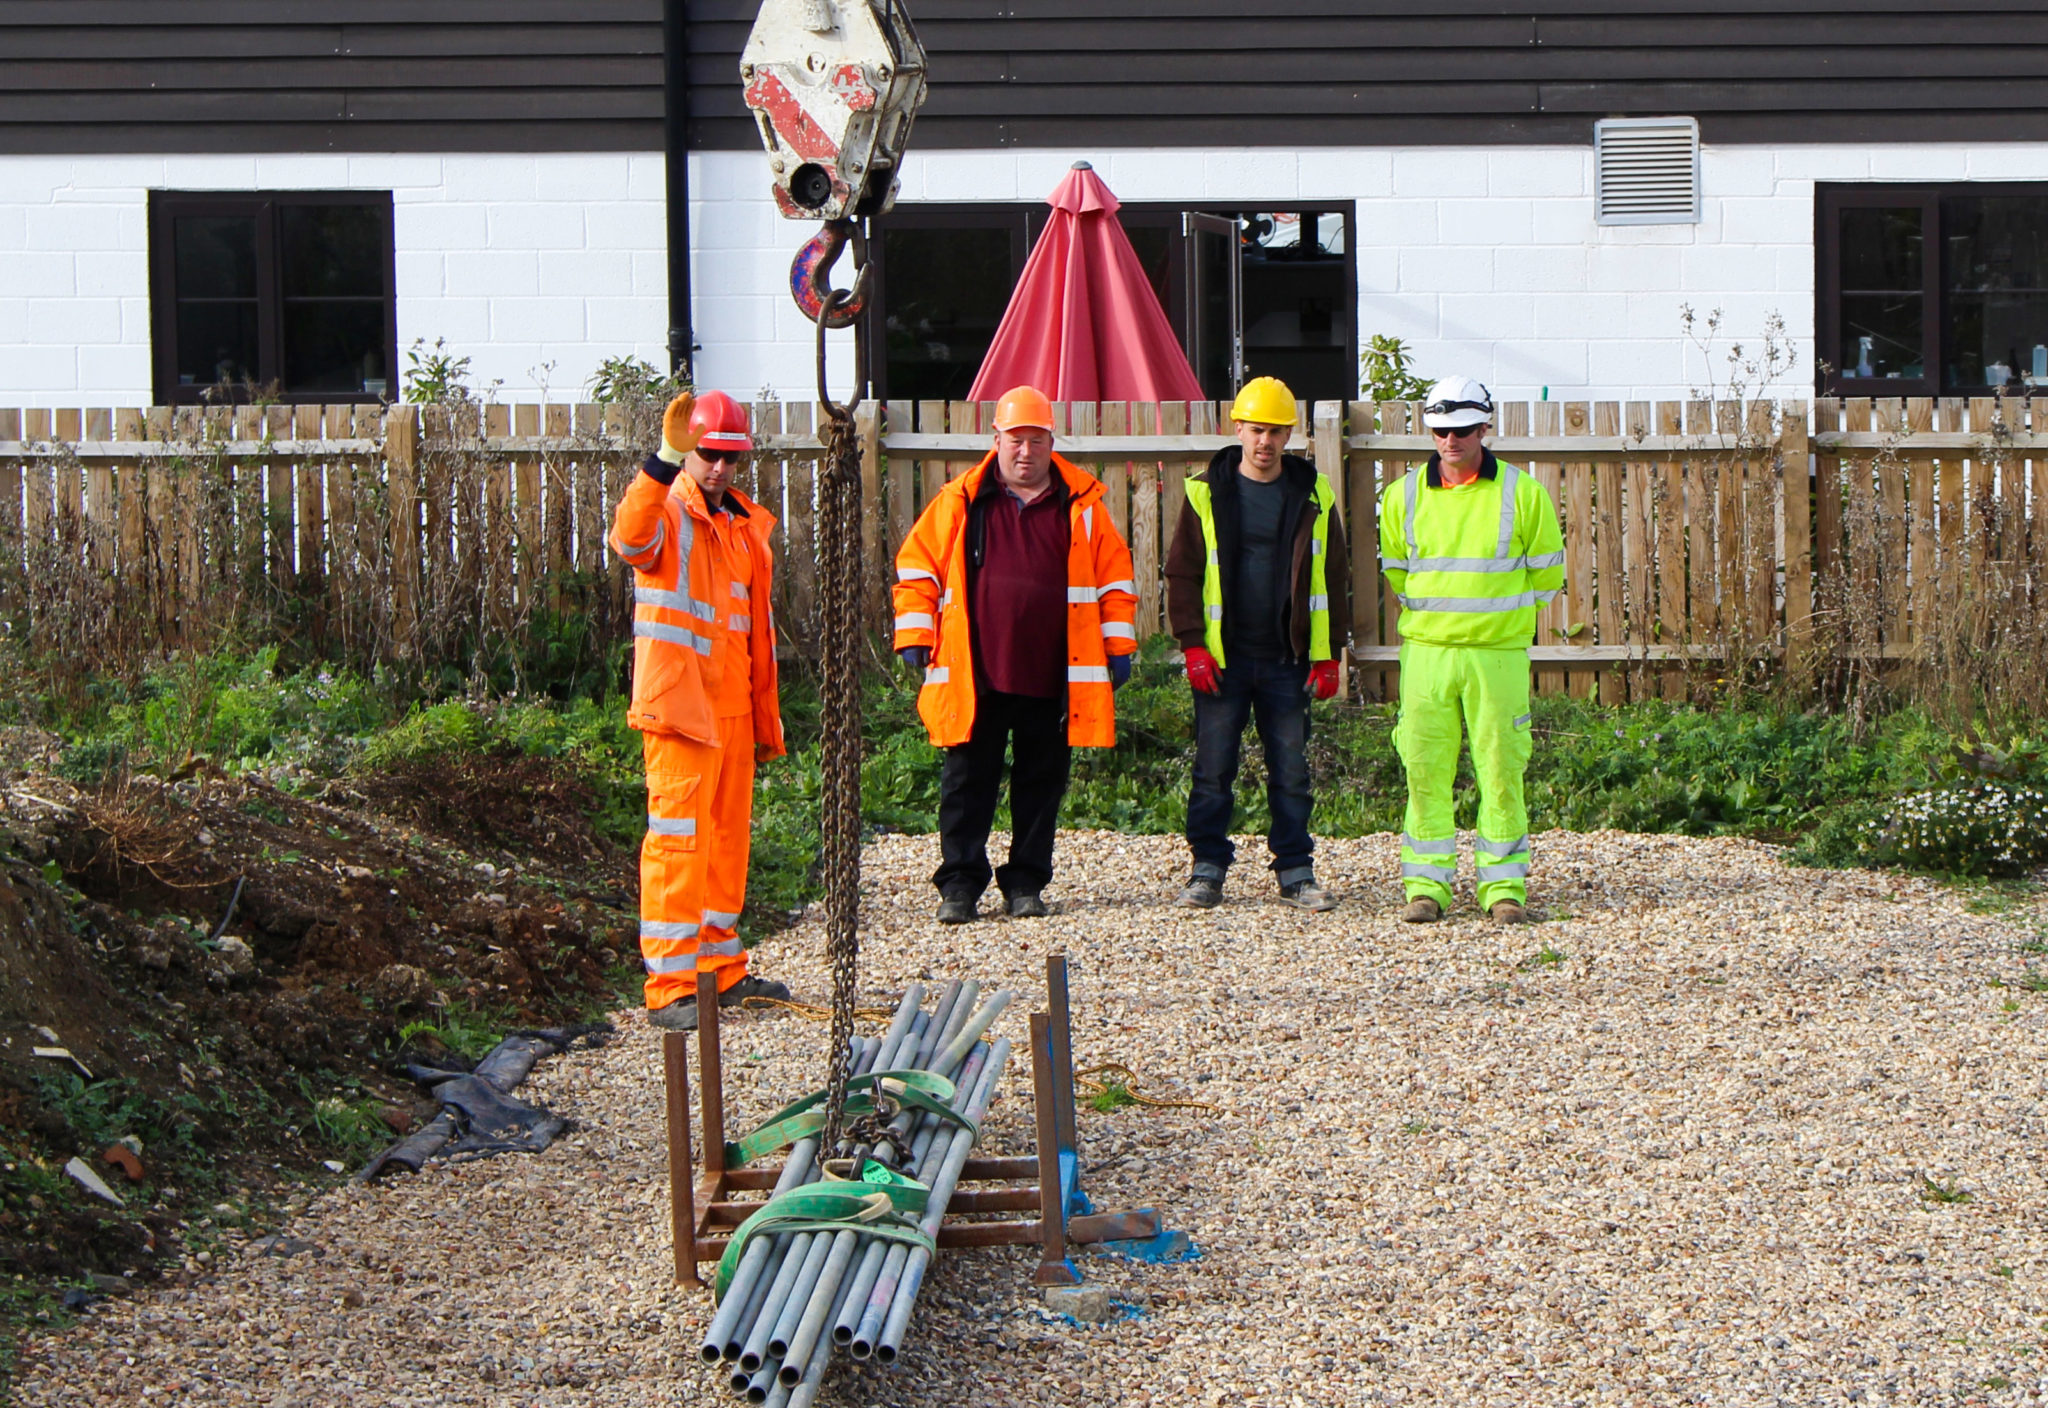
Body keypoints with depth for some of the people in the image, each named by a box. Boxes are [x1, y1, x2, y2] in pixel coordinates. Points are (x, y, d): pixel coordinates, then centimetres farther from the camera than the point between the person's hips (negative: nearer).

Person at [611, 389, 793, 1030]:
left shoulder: (748, 524, 16)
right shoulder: (667, 510, -6)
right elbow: (630, 538, -33)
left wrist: (766, 717, 21)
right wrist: (666, 460, -46)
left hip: (733, 706, 8)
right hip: (678, 703, -7)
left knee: (727, 837, 14)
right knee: (678, 840, -8)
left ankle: (722, 970, 25)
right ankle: (670, 987, -7)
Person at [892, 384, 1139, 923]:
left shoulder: (1082, 506, 6)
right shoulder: (959, 503, 4)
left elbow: (1115, 578, 11)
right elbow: (917, 568, 8)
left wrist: (1117, 646, 6)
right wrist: (915, 636, 2)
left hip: (1052, 678, 1)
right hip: (975, 676, -1)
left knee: (1041, 783, 7)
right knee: (967, 782, 2)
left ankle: (1026, 883, 18)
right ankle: (959, 885, 9)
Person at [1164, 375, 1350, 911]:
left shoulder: (1314, 496, 5)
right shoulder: (1205, 493, 3)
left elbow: (1332, 579, 8)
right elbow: (1182, 572, 3)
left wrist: (1329, 655, 3)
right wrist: (1192, 644, -6)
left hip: (1288, 660, 1)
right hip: (1222, 659, -1)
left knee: (1291, 771, 5)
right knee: (1213, 770, 2)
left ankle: (1296, 871, 13)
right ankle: (1208, 869, 10)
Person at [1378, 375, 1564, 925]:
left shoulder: (1523, 493, -1)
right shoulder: (1403, 495, 6)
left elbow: (1546, 574, 8)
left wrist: (1492, 612, 11)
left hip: (1498, 653, -2)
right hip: (1426, 650, 2)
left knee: (1501, 770, 0)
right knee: (1425, 772, 1)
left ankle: (1504, 886, 8)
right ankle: (1426, 884, 9)